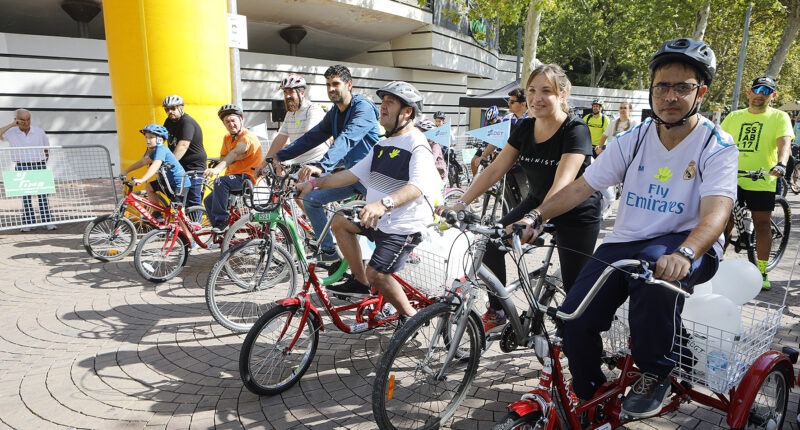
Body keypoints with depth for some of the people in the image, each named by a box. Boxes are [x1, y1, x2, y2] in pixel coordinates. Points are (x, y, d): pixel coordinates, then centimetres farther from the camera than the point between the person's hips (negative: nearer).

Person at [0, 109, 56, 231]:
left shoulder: (39, 132, 5)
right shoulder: (11, 132, 2)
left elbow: (46, 149, 15)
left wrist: (43, 163, 10)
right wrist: (11, 125, -12)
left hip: (39, 166, 0)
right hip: (22, 168, 0)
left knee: (42, 195, 0)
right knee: (25, 196, 2)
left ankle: (47, 221, 4)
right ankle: (28, 222, 7)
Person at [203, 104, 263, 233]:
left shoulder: (248, 137, -15)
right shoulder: (227, 138, 13)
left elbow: (235, 153, -32)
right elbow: (222, 158, 7)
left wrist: (217, 169, -47)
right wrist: (235, 158, -17)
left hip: (248, 177, -9)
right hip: (234, 176, 9)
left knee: (220, 182, -32)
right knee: (209, 200, 1)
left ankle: (221, 221, -24)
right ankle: (223, 233, 9)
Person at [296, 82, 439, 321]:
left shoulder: (417, 145, -17)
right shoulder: (383, 145, 13)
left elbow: (417, 186, -34)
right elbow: (353, 174, 13)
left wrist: (384, 204, -51)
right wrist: (315, 183, 5)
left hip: (404, 226, -9)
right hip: (378, 219, 9)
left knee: (377, 274, -16)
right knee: (339, 222, 10)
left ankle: (410, 316, 8)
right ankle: (359, 282, 15)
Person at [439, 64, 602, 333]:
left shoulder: (575, 130, -22)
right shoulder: (525, 128, -4)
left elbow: (562, 185, -35)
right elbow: (495, 170, -6)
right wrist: (461, 204, -16)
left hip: (577, 213, -5)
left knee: (574, 286, -1)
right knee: (492, 241, -13)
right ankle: (497, 313, 2)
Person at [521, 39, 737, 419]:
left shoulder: (717, 146, -7)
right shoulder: (631, 141, 4)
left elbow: (715, 213, -22)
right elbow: (580, 187, 2)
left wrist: (683, 254, -42)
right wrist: (535, 216, -14)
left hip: (688, 245, -3)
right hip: (625, 241, 3)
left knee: (654, 265, -39)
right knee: (575, 318, -15)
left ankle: (655, 376, -14)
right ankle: (588, 400, 14)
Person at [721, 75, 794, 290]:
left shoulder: (779, 117, 5)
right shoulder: (734, 117, 12)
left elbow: (784, 143, -9)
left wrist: (781, 164, -28)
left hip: (762, 181, -1)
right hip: (732, 178, 2)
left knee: (762, 225, 3)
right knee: (725, 221, 4)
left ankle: (761, 272, 13)